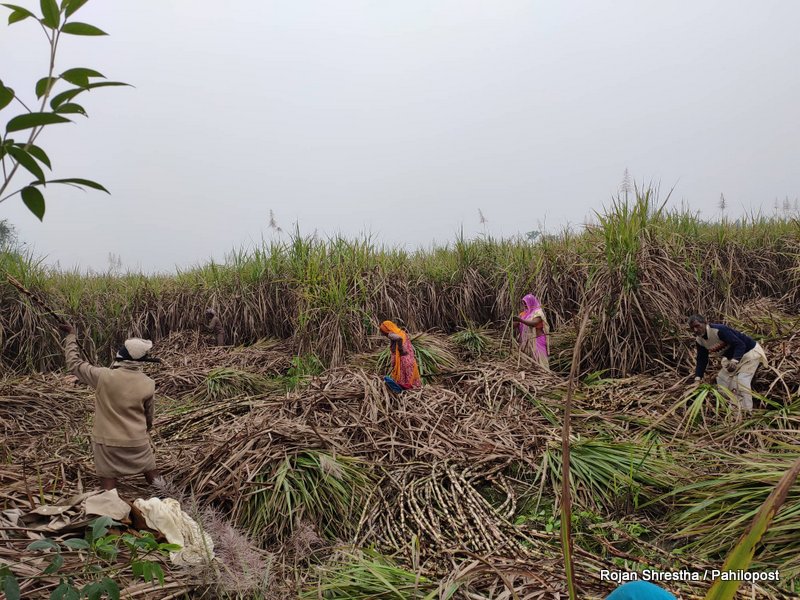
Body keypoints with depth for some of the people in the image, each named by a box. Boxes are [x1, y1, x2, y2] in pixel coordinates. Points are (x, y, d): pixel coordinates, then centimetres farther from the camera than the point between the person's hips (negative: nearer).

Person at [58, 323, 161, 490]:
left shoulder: (103, 376, -15)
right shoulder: (148, 384, -10)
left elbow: (74, 363, 0)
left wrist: (71, 336, 12)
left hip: (107, 442, -1)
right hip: (137, 442, 1)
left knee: (109, 488, 8)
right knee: (154, 480, 15)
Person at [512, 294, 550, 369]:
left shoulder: (538, 312, -6)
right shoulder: (524, 313, 14)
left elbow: (534, 323, -24)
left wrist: (521, 320, -36)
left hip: (536, 341, -6)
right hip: (526, 341, 6)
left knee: (539, 360, -8)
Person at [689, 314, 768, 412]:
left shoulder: (719, 330, -33)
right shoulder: (699, 340, -8)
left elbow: (740, 345, -36)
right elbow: (702, 360, -4)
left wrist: (734, 361, -52)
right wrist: (697, 379, -15)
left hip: (749, 351, -9)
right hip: (732, 357, 9)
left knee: (742, 380, -21)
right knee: (722, 378, 6)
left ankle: (746, 411, -17)